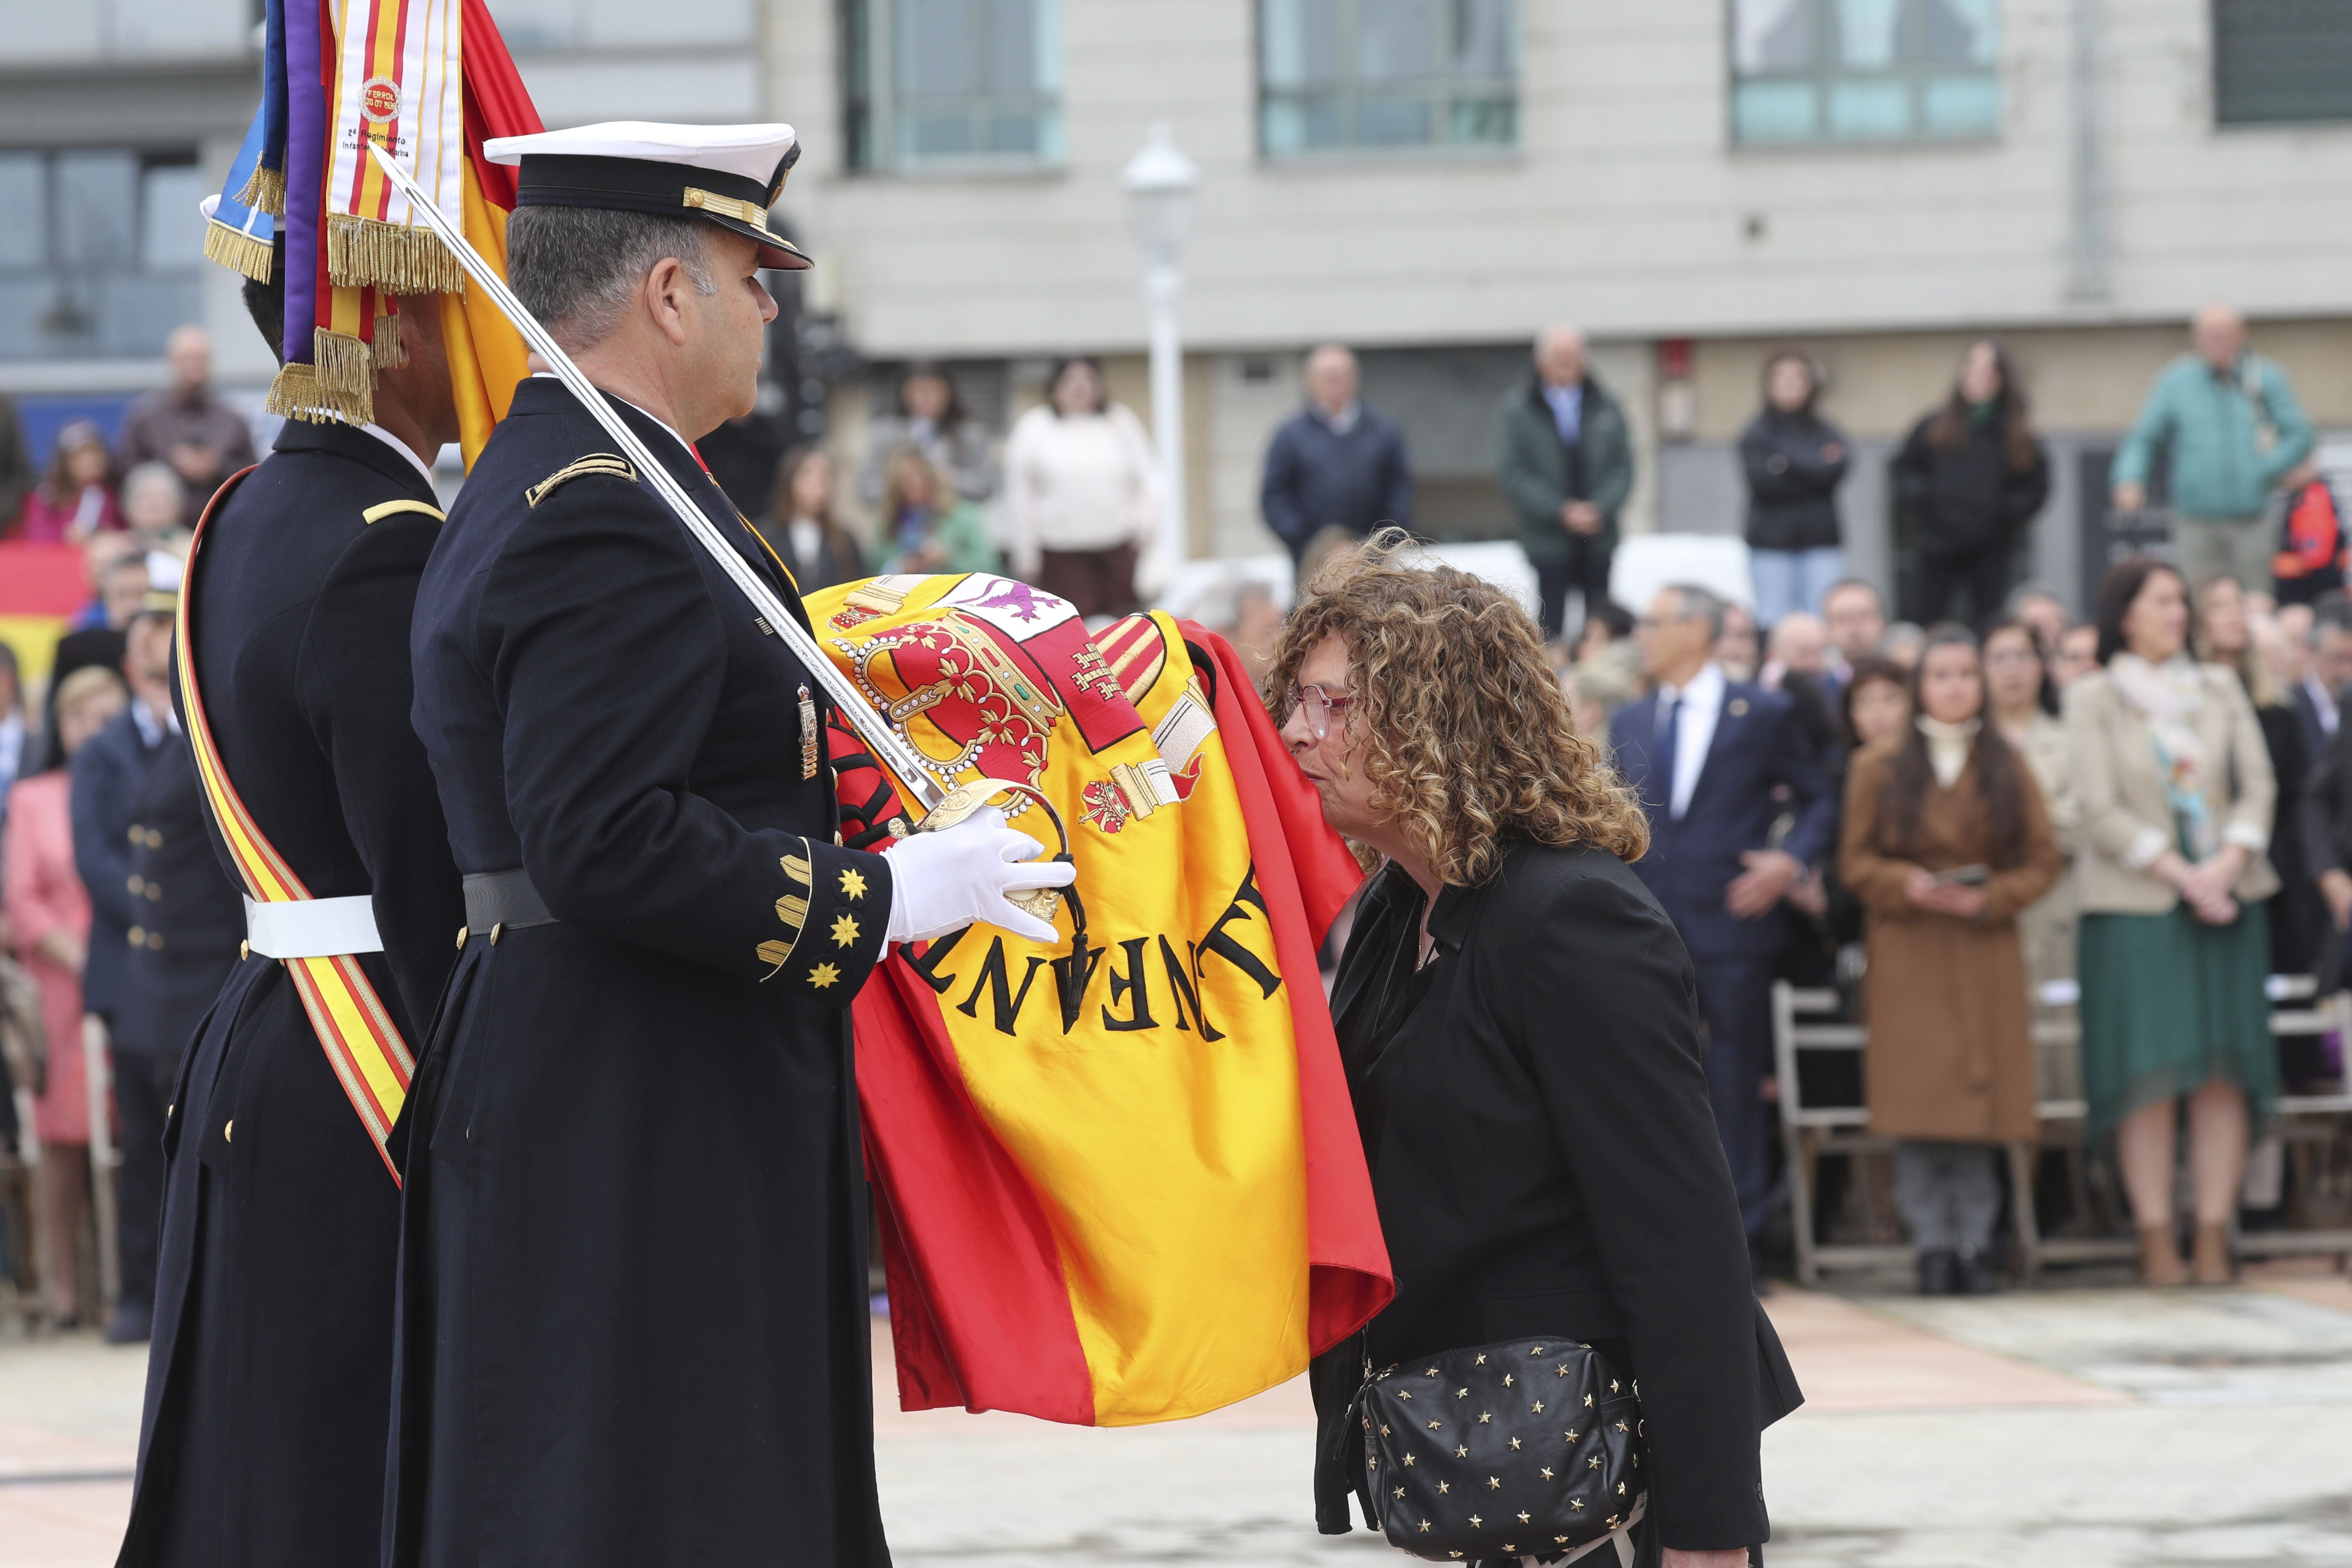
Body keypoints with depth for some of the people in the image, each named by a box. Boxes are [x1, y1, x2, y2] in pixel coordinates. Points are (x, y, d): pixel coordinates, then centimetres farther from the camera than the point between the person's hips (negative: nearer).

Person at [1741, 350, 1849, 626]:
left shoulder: (1825, 433, 10)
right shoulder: (1756, 434, 6)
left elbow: (1835, 473, -7)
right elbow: (1763, 482, -8)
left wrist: (1787, 461, -10)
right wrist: (1812, 469, -7)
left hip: (1820, 540, 1)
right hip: (1771, 542, -1)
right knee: (1773, 623, -4)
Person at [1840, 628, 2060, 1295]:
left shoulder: (2008, 768, 10)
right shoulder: (1880, 767, 8)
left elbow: (2043, 861, 7)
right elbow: (1855, 861, 5)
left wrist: (1987, 899, -10)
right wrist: (1908, 885, -14)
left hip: (1986, 952, 1)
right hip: (1907, 958, -1)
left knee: (1982, 1102, -4)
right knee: (1918, 1111, -7)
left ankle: (1975, 1245, 1)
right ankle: (1933, 1246, -3)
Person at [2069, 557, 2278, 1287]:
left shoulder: (2219, 688, 12)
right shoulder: (2094, 699, 2)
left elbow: (2258, 786, 7)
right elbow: (2102, 813, -5)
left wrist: (2229, 864, -10)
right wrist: (2181, 874, -13)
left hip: (2227, 896, 3)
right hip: (2135, 901, -3)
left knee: (2224, 1071, -2)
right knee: (2149, 1071, -7)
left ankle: (2214, 1234, -2)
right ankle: (2156, 1238, -5)